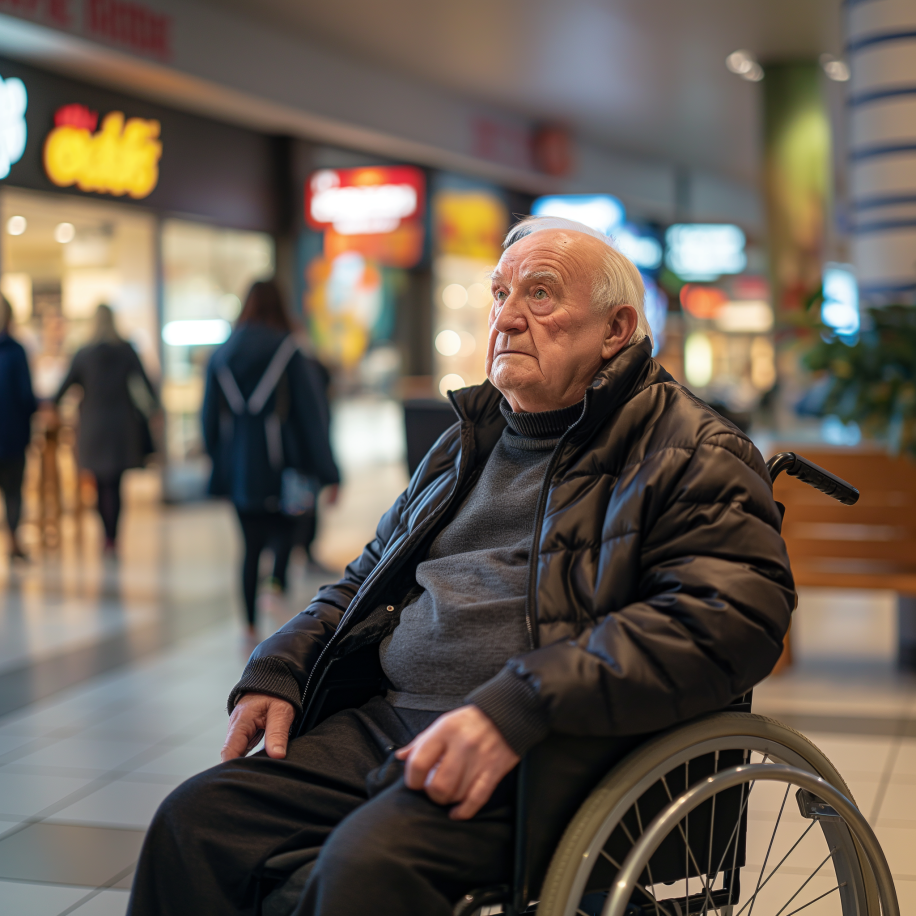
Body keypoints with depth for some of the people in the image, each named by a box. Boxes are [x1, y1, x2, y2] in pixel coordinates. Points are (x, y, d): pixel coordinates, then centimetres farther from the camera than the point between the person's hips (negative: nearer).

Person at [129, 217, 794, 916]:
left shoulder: (693, 454, -1)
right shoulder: (471, 440, 22)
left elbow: (726, 620, -18)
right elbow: (367, 578, 31)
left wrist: (517, 707, -27)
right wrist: (277, 671, 12)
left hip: (544, 752, -7)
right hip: (387, 724, 7)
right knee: (196, 816, -9)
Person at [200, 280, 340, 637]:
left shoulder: (223, 354, 4)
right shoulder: (288, 351, -8)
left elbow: (209, 416, 9)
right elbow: (311, 413, -9)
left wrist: (219, 465, 19)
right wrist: (328, 473, -7)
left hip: (238, 468, 4)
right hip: (277, 468, -4)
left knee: (251, 546, 12)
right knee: (283, 534, 9)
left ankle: (251, 624, 12)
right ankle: (278, 584, -18)